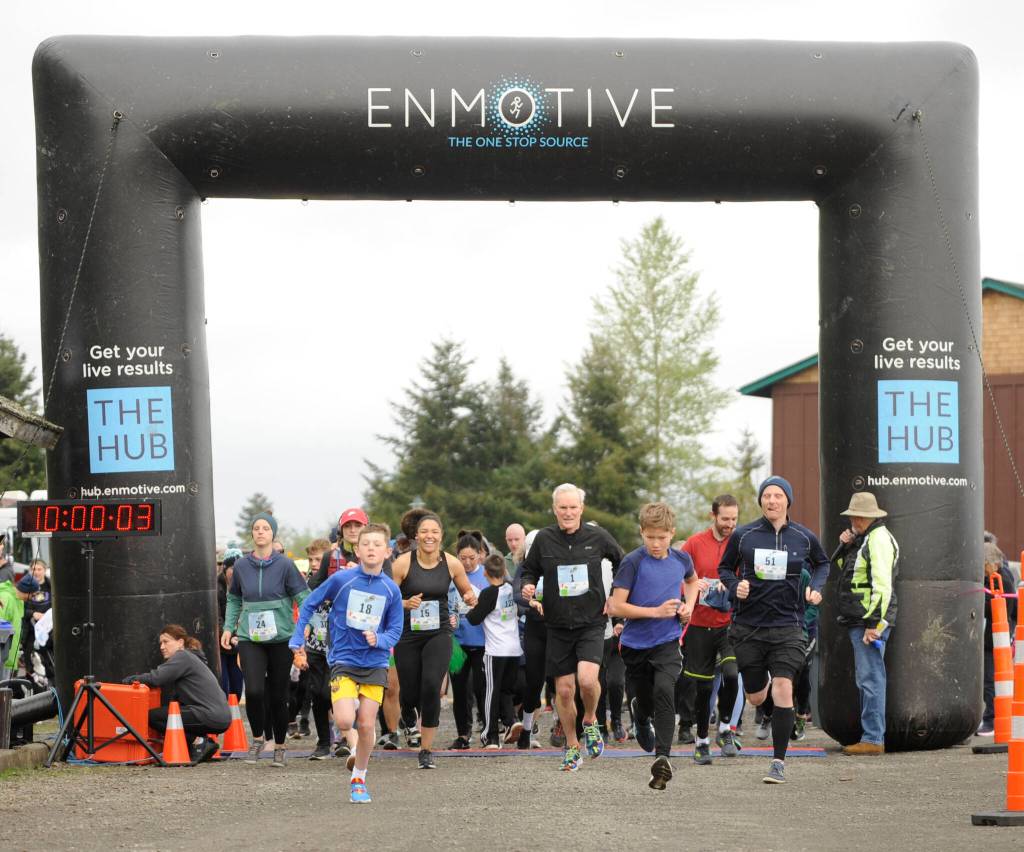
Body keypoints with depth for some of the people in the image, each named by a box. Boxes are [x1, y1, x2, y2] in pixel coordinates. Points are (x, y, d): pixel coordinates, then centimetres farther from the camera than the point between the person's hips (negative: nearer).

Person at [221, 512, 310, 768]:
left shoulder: (284, 565, -3)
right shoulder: (241, 565, 6)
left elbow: (303, 595, -3)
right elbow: (234, 599, 18)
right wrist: (228, 627, 7)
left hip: (281, 638, -1)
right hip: (250, 638, 1)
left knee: (278, 695, 4)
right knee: (254, 691, -17)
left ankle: (279, 747, 22)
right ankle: (258, 738, 7)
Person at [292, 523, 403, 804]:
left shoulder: (391, 590, -2)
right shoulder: (342, 579, -8)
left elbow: (395, 630, 5)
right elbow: (309, 605, 3)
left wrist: (379, 639, -17)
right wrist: (297, 642, 3)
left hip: (375, 664, 2)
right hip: (343, 661, -2)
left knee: (366, 726, -1)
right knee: (345, 722, -19)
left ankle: (358, 780, 19)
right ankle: (348, 706, 19)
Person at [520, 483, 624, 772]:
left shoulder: (597, 536, -3)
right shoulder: (543, 539, -1)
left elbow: (621, 562, 14)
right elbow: (529, 571, 12)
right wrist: (528, 586, -9)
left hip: (592, 622, -2)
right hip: (558, 626, 2)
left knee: (587, 679, -23)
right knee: (564, 690, 3)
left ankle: (590, 720, 9)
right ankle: (572, 746, 23)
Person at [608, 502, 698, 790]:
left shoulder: (681, 559, 1)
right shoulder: (633, 562, -12)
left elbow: (692, 581, 26)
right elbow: (616, 606, -15)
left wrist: (689, 605, 6)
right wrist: (656, 611, -20)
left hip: (667, 641, 1)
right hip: (636, 644, -1)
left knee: (664, 690, -24)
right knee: (645, 700, 14)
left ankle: (662, 756, -27)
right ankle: (640, 716, 53)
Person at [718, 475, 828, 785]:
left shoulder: (804, 538, 2)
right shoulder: (742, 536, -2)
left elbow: (822, 563, 21)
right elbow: (724, 568, 11)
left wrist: (816, 588, 3)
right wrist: (735, 586, -9)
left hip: (787, 625, -1)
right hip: (748, 626, 1)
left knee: (783, 689, -16)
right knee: (755, 698, 9)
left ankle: (779, 762, -8)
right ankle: (764, 683, 49)